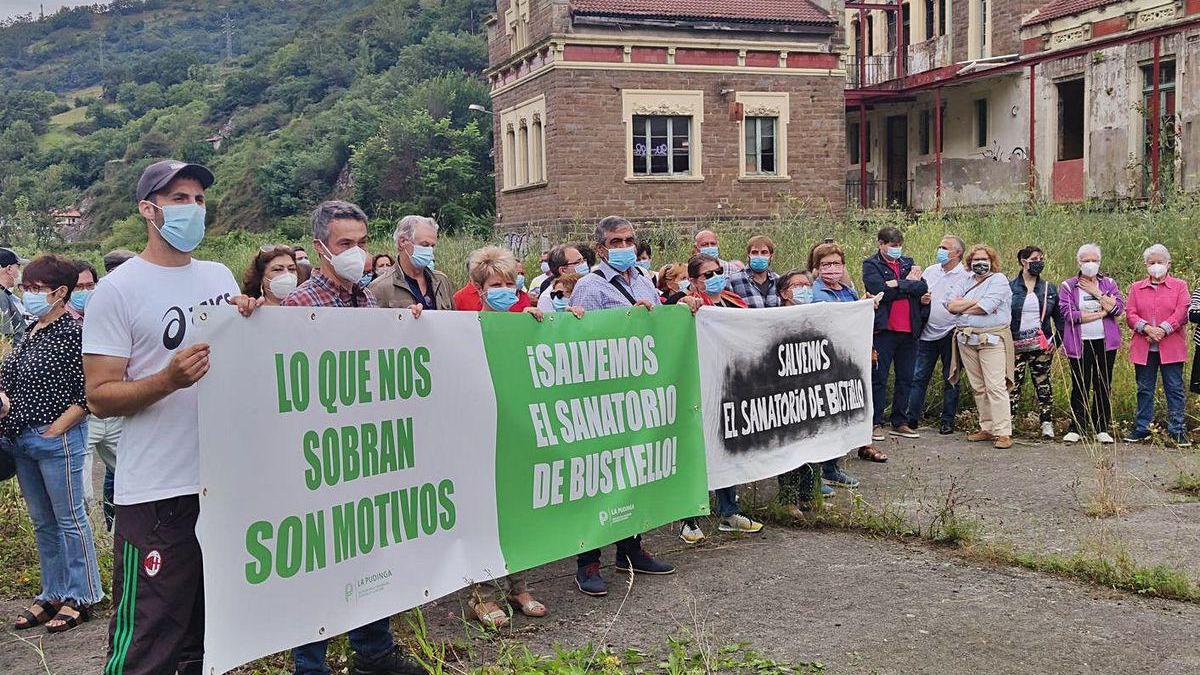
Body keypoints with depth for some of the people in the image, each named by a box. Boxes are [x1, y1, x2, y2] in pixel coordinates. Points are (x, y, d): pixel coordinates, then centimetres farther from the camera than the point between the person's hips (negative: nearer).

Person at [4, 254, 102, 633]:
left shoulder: (73, 333, -13)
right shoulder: (31, 332, 11)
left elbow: (86, 394, -16)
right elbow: (10, 378, 20)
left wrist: (54, 432, -16)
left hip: (57, 440, -8)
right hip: (23, 440, 8)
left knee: (70, 519, 1)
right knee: (42, 522, 15)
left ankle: (80, 598, 10)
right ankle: (52, 595, 25)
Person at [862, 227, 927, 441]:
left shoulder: (908, 262, 15)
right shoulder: (871, 265, -1)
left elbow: (923, 287, 0)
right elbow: (881, 291, -17)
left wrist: (898, 284, -13)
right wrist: (909, 283, -6)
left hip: (909, 330, 5)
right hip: (884, 329, -5)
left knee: (905, 379, 10)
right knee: (878, 378, -2)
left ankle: (900, 423, 19)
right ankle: (876, 424, 5)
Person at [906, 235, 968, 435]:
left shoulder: (966, 276, -3)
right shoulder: (929, 271, 10)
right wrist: (920, 299, -3)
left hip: (951, 334, -4)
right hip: (927, 333, 4)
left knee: (950, 379, 6)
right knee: (919, 377, 5)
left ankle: (947, 420, 15)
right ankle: (912, 418, 11)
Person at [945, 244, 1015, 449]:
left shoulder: (999, 280, -2)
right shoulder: (966, 281, 15)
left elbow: (985, 307, -16)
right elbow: (950, 304, 2)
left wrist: (962, 307, -1)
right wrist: (975, 302, -10)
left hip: (991, 339, -6)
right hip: (967, 340, 6)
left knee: (996, 387, -11)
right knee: (978, 388, 8)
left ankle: (1003, 432, -9)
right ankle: (987, 428, 16)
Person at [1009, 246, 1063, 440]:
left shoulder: (1050, 289, 9)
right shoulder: (1009, 287, 1)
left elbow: (1059, 318, 12)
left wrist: (1056, 341, 1)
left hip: (1041, 345, 2)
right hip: (1015, 345, -2)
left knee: (1043, 384, 6)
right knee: (1013, 384, -2)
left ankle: (1047, 424, 11)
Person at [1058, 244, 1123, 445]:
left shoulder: (1109, 283, 10)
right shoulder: (1068, 286, 3)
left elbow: (1119, 308, -5)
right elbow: (1069, 314, -12)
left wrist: (1096, 293, -9)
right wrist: (1102, 312, -9)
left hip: (1105, 342, 2)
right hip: (1080, 343, -2)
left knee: (1103, 386, 5)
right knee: (1079, 387, -2)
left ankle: (1101, 428, 13)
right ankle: (1076, 428, 7)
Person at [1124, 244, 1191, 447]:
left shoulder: (1179, 286, 7)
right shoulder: (1136, 288, 13)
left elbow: (1181, 313, -5)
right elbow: (1130, 314, 2)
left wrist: (1163, 329, -17)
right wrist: (1146, 328, -15)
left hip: (1171, 346, -2)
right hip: (1143, 348, 2)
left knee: (1175, 389, 0)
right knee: (1144, 390, 9)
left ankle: (1177, 430, 6)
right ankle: (1142, 428, 17)